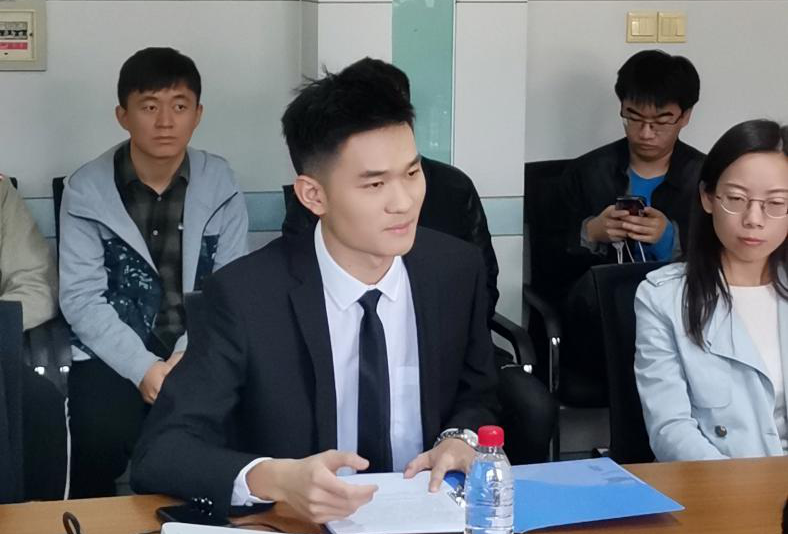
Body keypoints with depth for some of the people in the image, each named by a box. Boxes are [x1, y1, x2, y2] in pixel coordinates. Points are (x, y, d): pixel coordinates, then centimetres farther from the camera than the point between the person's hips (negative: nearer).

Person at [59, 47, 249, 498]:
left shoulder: (221, 185, 2)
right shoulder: (86, 190, -2)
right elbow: (82, 298, -7)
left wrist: (189, 355, -16)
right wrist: (143, 368, -18)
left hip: (200, 356, 1)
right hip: (113, 357, -1)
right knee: (101, 441, -26)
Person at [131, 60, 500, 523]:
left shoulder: (458, 269, -4)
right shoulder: (246, 296, -15)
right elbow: (160, 452, -16)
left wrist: (460, 440, -11)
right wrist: (277, 480, -33)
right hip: (296, 523, -2)